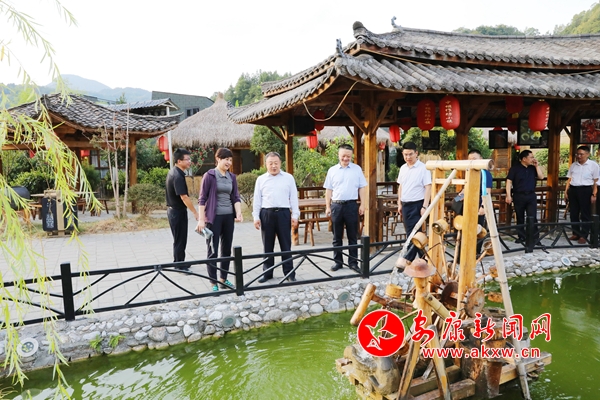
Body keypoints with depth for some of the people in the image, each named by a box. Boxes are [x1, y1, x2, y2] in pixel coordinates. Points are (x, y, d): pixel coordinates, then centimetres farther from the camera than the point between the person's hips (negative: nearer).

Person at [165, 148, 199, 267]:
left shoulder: (173, 172, 8)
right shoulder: (178, 176, -24)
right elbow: (184, 197, -27)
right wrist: (195, 213, -23)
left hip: (173, 209, 10)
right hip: (178, 211, -10)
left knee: (178, 239, 19)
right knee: (180, 240, 1)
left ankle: (178, 262, 30)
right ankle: (180, 265, 11)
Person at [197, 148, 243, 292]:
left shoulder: (232, 177, 8)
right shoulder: (209, 175, -6)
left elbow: (236, 197, 8)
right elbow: (202, 199, -7)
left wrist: (239, 213, -9)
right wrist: (201, 220, -11)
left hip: (229, 217, 6)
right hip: (214, 217, -5)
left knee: (227, 249, 11)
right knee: (212, 250, -1)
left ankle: (223, 279, 23)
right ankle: (213, 283, 6)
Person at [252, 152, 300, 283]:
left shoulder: (289, 178, 7)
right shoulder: (261, 179, 9)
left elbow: (293, 198, 5)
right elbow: (257, 200, 8)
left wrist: (295, 215, -1)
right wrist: (256, 217, 1)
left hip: (283, 213, -1)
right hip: (266, 214, 1)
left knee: (286, 245, 3)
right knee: (267, 246, 8)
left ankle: (289, 273, 10)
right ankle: (267, 273, 18)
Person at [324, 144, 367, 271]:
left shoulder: (357, 169, 3)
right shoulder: (332, 170, 6)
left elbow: (362, 188, 4)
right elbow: (328, 190, 7)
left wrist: (362, 205, -2)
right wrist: (328, 207, 2)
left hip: (351, 205, -1)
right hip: (336, 205, 1)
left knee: (352, 236, 5)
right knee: (337, 237, 8)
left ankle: (353, 262, 15)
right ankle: (338, 261, 18)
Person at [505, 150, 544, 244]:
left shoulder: (533, 168, 8)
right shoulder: (515, 168, -4)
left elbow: (541, 176, 3)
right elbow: (509, 181, -6)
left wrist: (536, 166, -4)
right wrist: (508, 195, -12)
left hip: (531, 195, 2)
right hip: (519, 196, -2)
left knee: (532, 217, -4)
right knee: (520, 218, 7)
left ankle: (535, 237, 2)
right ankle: (521, 236, 18)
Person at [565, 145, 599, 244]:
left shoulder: (593, 165, -2)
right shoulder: (573, 165, 12)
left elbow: (596, 182, -4)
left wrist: (594, 195, -10)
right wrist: (566, 191, 8)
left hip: (585, 190, -5)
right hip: (573, 190, 5)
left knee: (585, 214, 1)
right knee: (574, 213, 8)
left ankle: (583, 235, 7)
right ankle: (576, 233, 18)